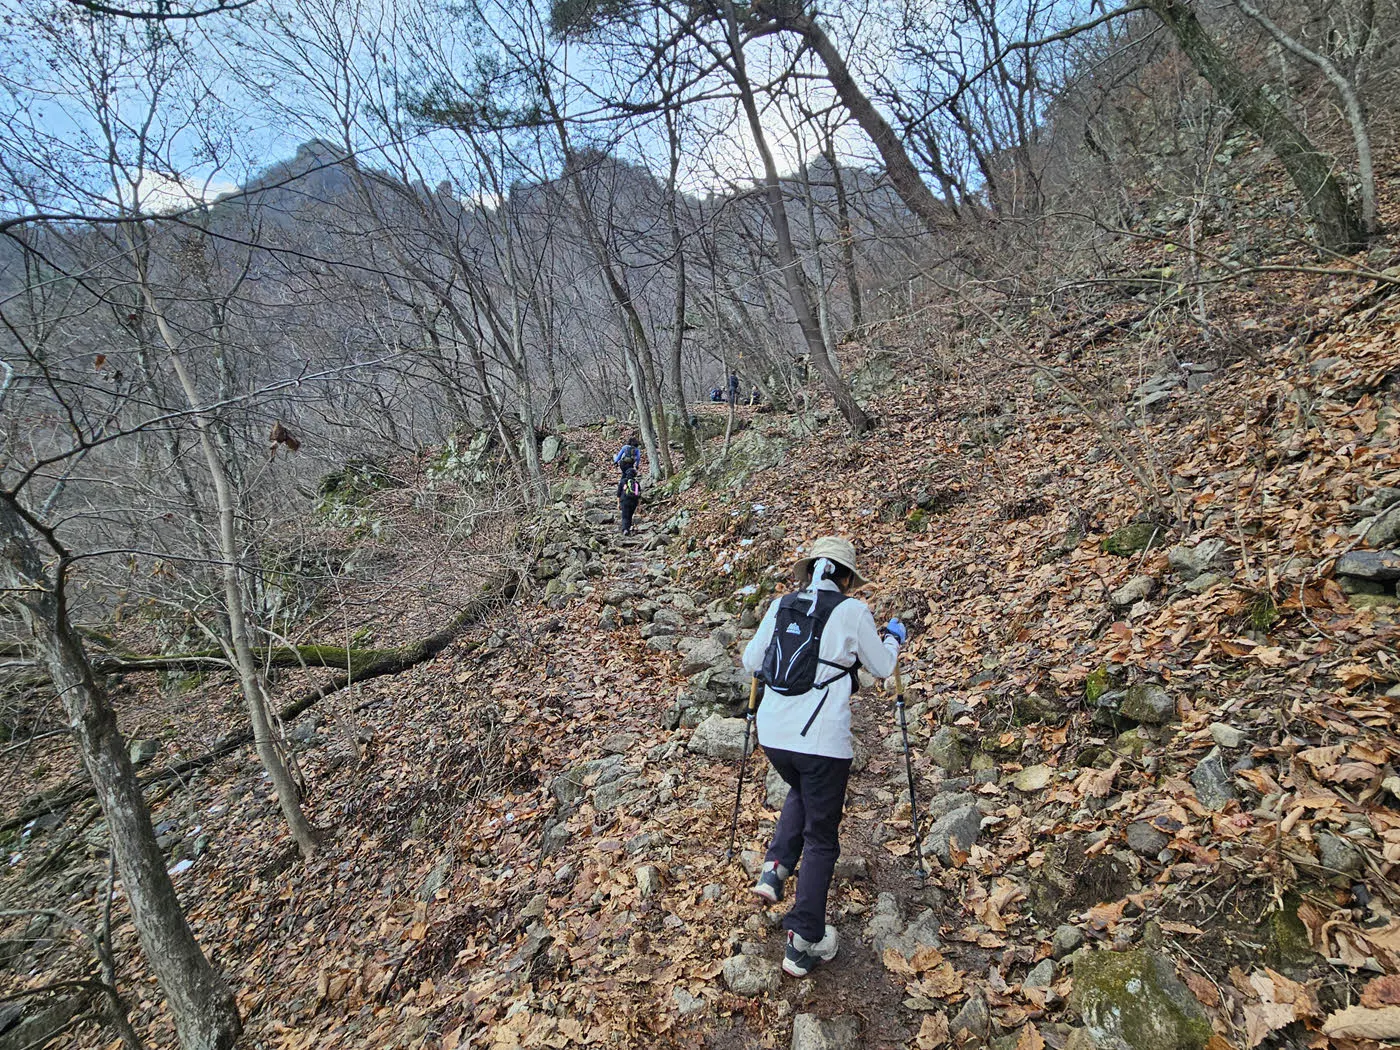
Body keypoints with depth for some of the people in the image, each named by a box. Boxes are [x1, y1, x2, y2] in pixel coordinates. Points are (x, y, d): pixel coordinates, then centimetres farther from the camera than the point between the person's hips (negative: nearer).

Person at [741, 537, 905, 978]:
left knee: (801, 793, 35)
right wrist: (893, 638, 27)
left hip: (773, 734, 4)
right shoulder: (852, 610, -4)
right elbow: (883, 669, 8)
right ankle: (804, 943, 14)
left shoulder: (780, 606, 6)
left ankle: (775, 867, 17)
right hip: (822, 740, -4)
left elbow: (751, 662, 14)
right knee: (821, 838, 13)